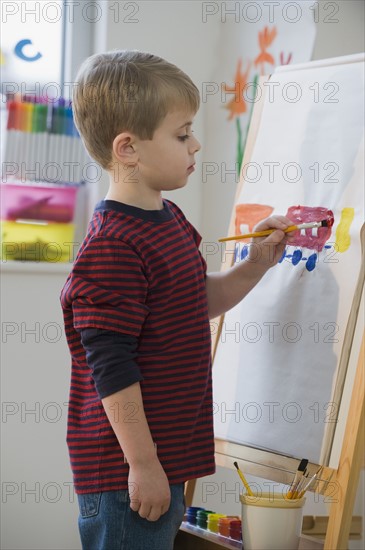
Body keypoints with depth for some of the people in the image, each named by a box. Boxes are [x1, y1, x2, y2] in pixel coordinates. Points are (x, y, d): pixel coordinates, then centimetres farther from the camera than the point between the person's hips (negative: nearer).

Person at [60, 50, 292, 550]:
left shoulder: (169, 220, 10)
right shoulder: (112, 247, -22)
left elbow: (198, 303, 25)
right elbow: (111, 368, -23)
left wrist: (256, 265, 11)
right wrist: (142, 465, -20)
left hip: (169, 453, 10)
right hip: (125, 472, -10)